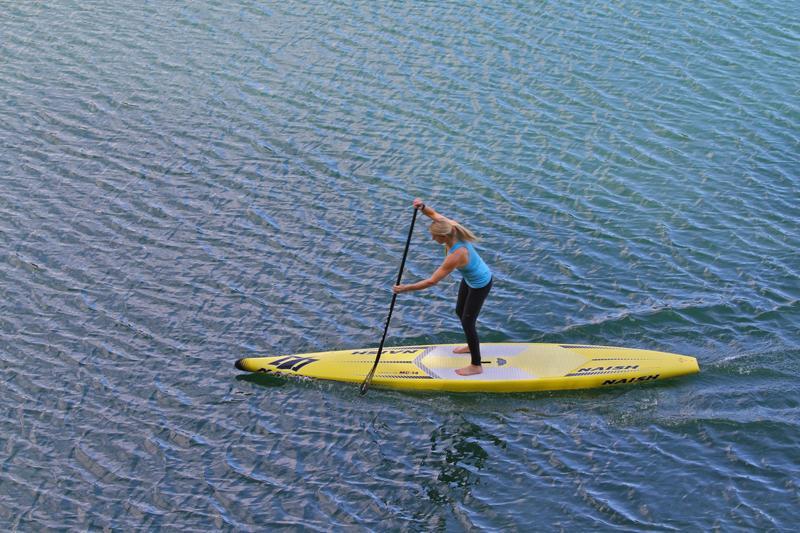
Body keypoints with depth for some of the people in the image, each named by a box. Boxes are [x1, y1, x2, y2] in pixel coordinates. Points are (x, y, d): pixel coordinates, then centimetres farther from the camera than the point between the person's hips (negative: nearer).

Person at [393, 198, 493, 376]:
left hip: (480, 285, -9)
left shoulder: (456, 256, -41)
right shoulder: (450, 227, -20)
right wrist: (422, 207, -29)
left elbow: (432, 281, -35)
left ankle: (476, 366, 21)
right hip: (470, 278, 9)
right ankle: (471, 346, 49)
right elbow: (433, 213, -4)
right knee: (460, 312, 25)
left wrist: (405, 288, -29)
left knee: (467, 322, 5)